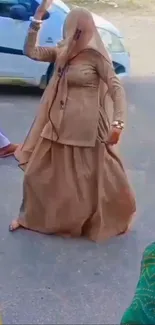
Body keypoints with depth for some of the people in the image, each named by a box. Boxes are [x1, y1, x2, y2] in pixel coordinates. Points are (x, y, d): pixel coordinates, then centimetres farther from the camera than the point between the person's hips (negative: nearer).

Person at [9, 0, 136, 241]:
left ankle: (115, 220, 30)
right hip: (58, 126, 7)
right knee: (38, 173, 14)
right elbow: (31, 51, 5)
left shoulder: (95, 55, -11)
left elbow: (117, 88, -15)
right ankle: (29, 217, 34)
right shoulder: (62, 52, 7)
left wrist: (117, 123, -26)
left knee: (94, 179, 7)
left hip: (84, 128, -6)